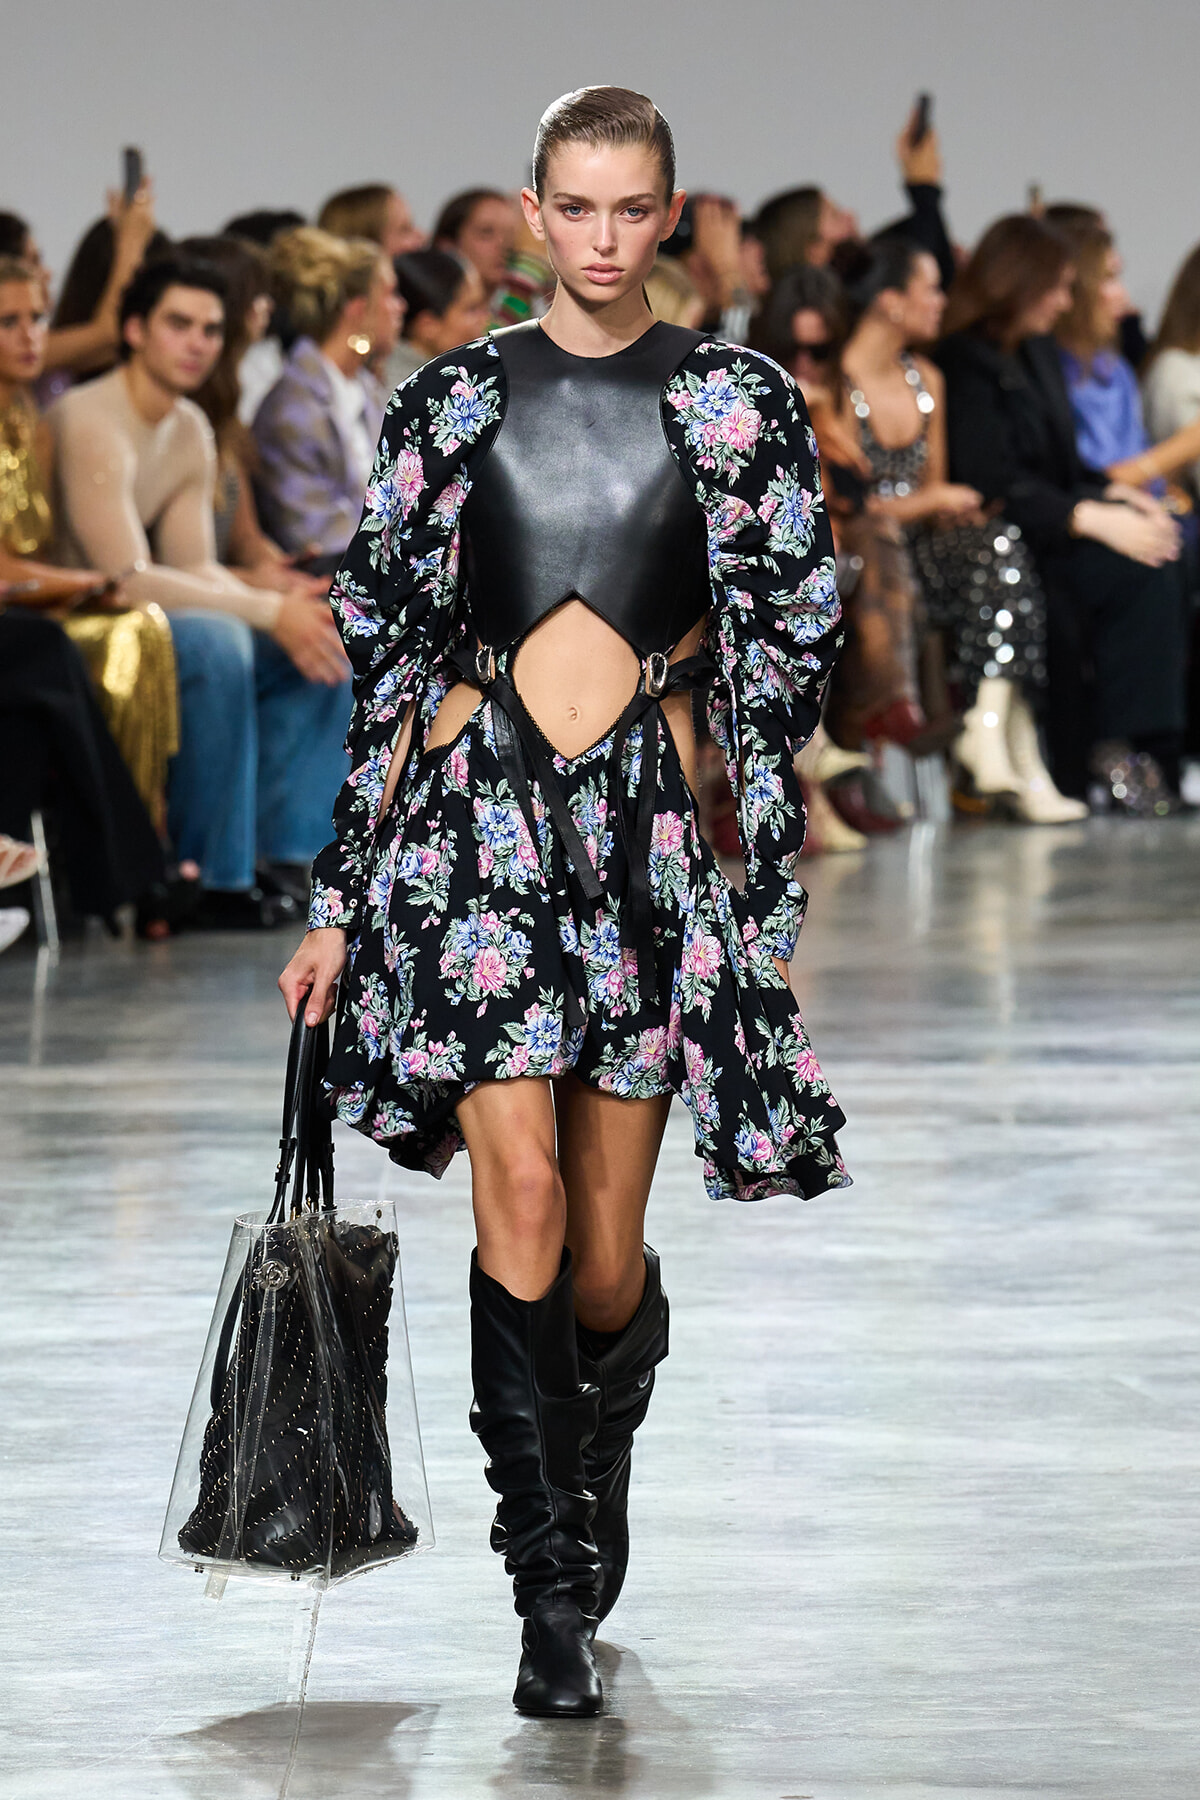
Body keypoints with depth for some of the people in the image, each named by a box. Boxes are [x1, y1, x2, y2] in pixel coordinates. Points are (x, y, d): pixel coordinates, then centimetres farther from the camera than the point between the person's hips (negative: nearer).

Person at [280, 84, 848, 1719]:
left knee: (607, 1249, 2)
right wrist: (340, 902, 6)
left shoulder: (740, 404, 5)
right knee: (520, 1188, -14)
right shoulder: (455, 401, 6)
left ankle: (597, 1466, 33)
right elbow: (384, 651, 8)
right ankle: (554, 1588, -7)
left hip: (649, 824, 0)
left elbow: (793, 648, 9)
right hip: (478, 812, 0)